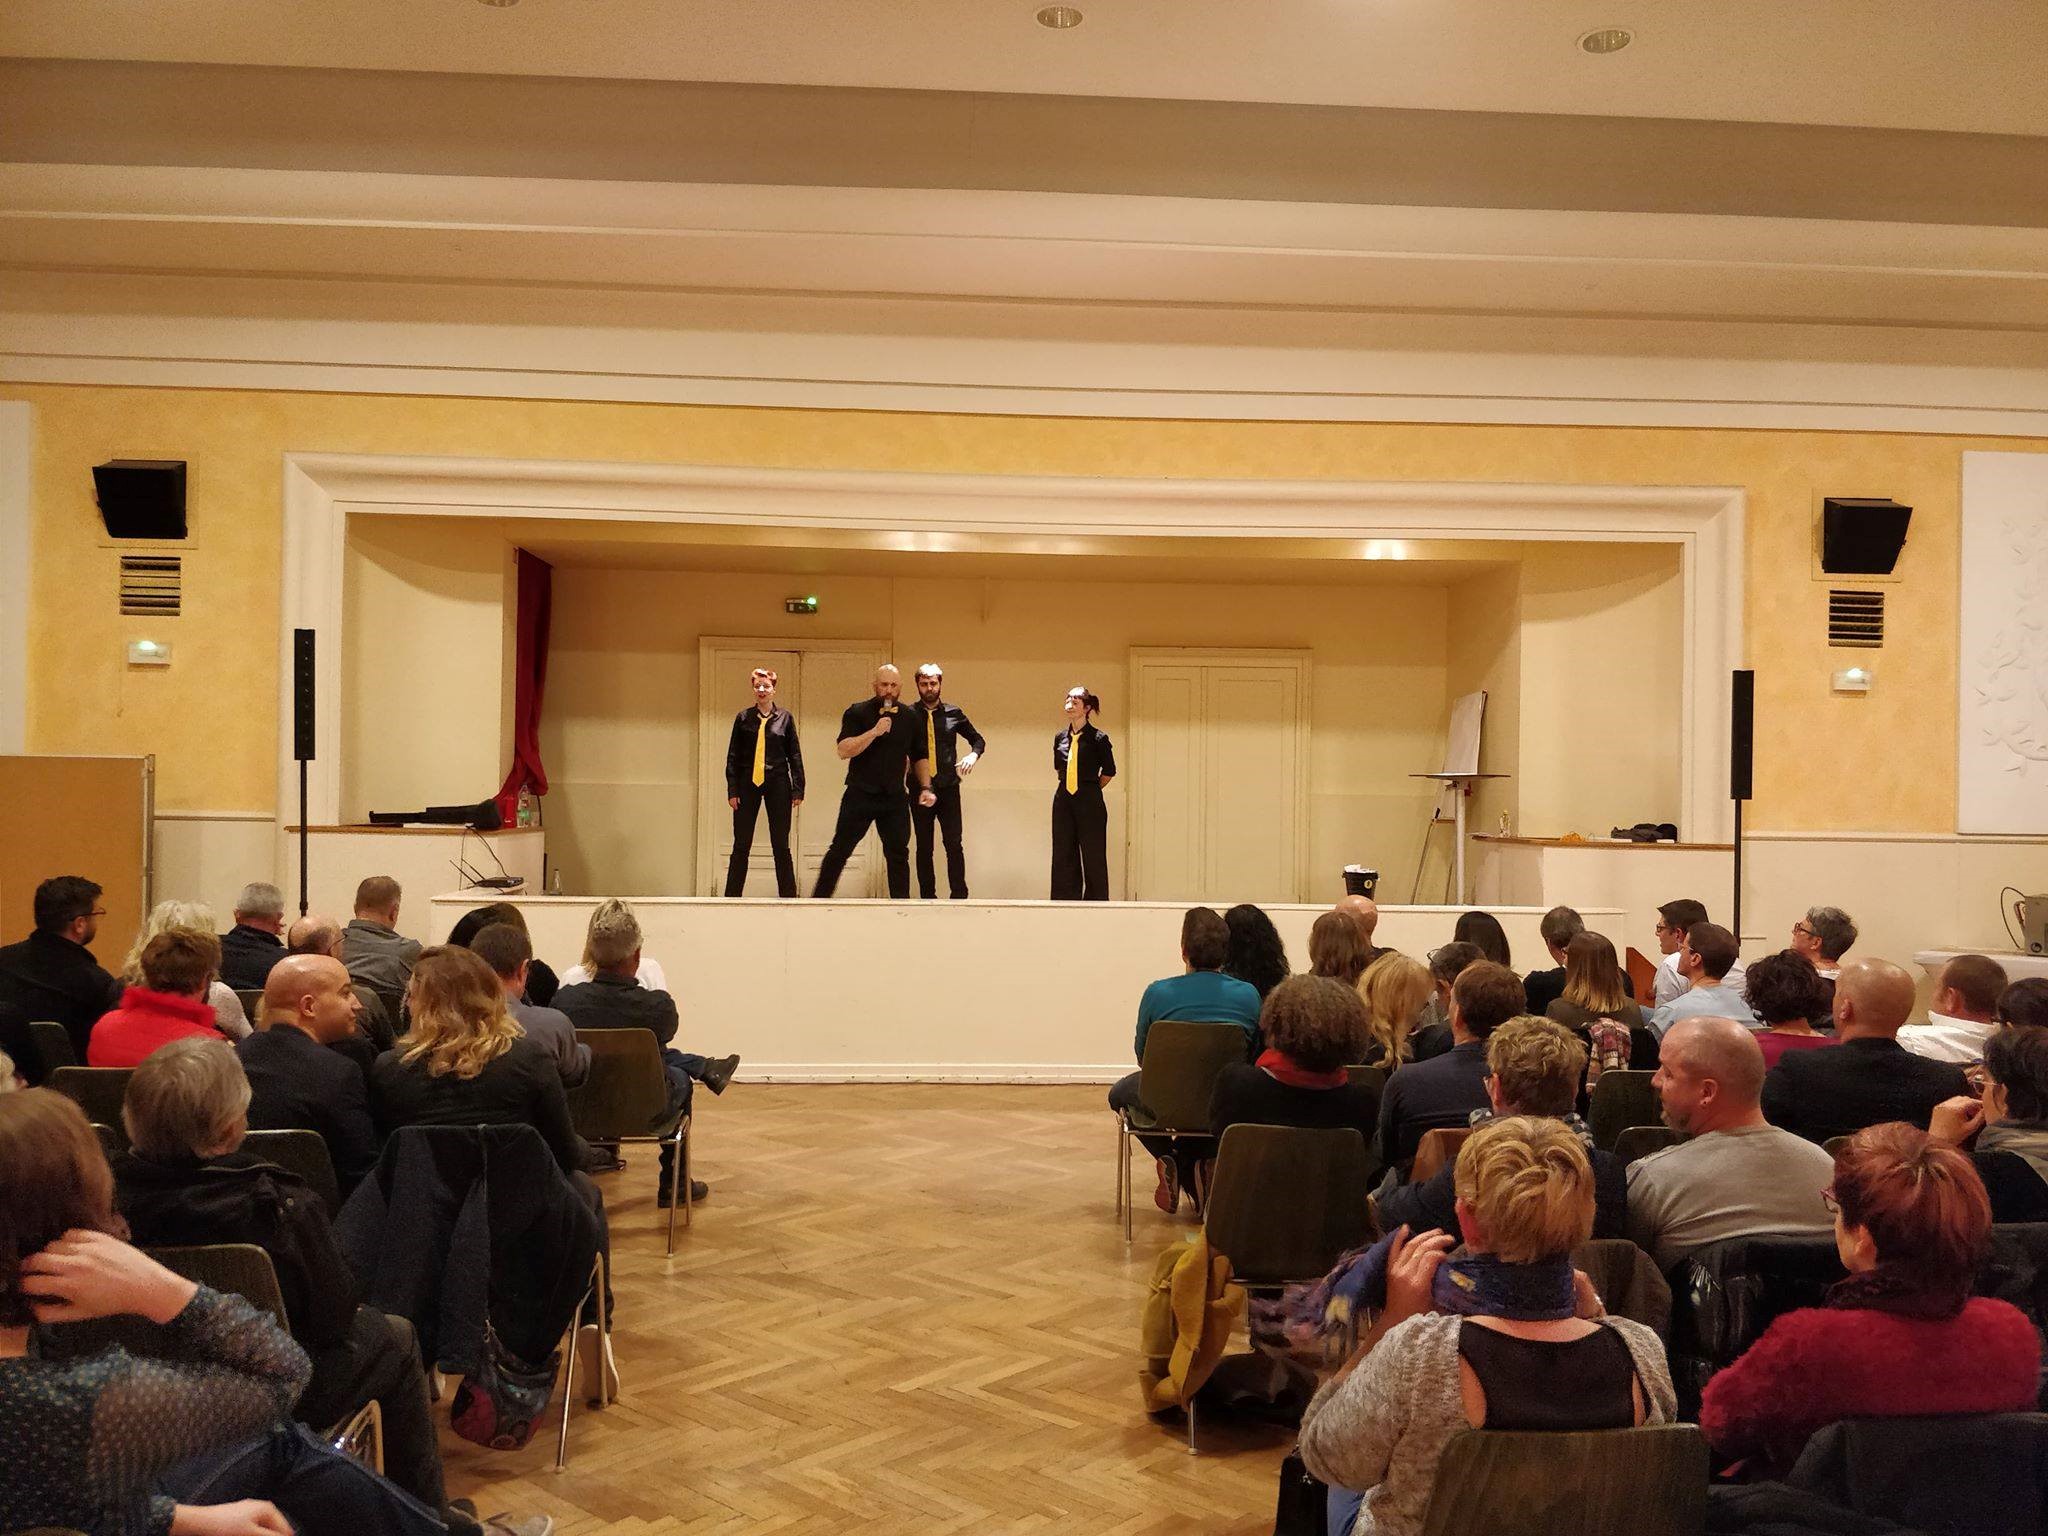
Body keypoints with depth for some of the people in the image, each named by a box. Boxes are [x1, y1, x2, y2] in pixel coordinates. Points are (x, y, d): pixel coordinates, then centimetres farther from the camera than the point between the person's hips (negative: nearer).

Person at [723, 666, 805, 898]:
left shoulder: (785, 718, 5)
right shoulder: (743, 718, 5)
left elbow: (795, 755, 5)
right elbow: (732, 756, 5)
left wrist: (798, 790, 0)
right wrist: (732, 790, -2)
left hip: (778, 784, 0)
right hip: (748, 783, 0)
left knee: (781, 846, 4)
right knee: (741, 846, 4)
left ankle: (788, 896, 11)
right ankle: (732, 896, 11)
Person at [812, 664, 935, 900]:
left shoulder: (909, 717, 8)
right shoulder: (857, 713, -2)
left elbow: (919, 757, 16)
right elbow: (843, 751, -14)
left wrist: (926, 787, 5)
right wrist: (875, 732, -22)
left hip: (895, 798, 3)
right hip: (859, 796, -3)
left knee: (898, 854, 3)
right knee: (840, 851, -1)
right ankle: (818, 899, 8)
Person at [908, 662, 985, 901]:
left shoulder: (954, 714, 6)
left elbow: (978, 739, 17)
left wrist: (973, 754, -5)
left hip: (948, 788, 0)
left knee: (954, 844, -6)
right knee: (924, 847, 5)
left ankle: (959, 896, -1)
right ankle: (928, 897, 11)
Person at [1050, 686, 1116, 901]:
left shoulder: (1098, 738, -6)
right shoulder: (1060, 737, 8)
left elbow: (1109, 771, 5)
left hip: (1089, 802, -5)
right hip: (1063, 801, 5)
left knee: (1093, 858, 0)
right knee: (1063, 857, 5)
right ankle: (1066, 902, 11)